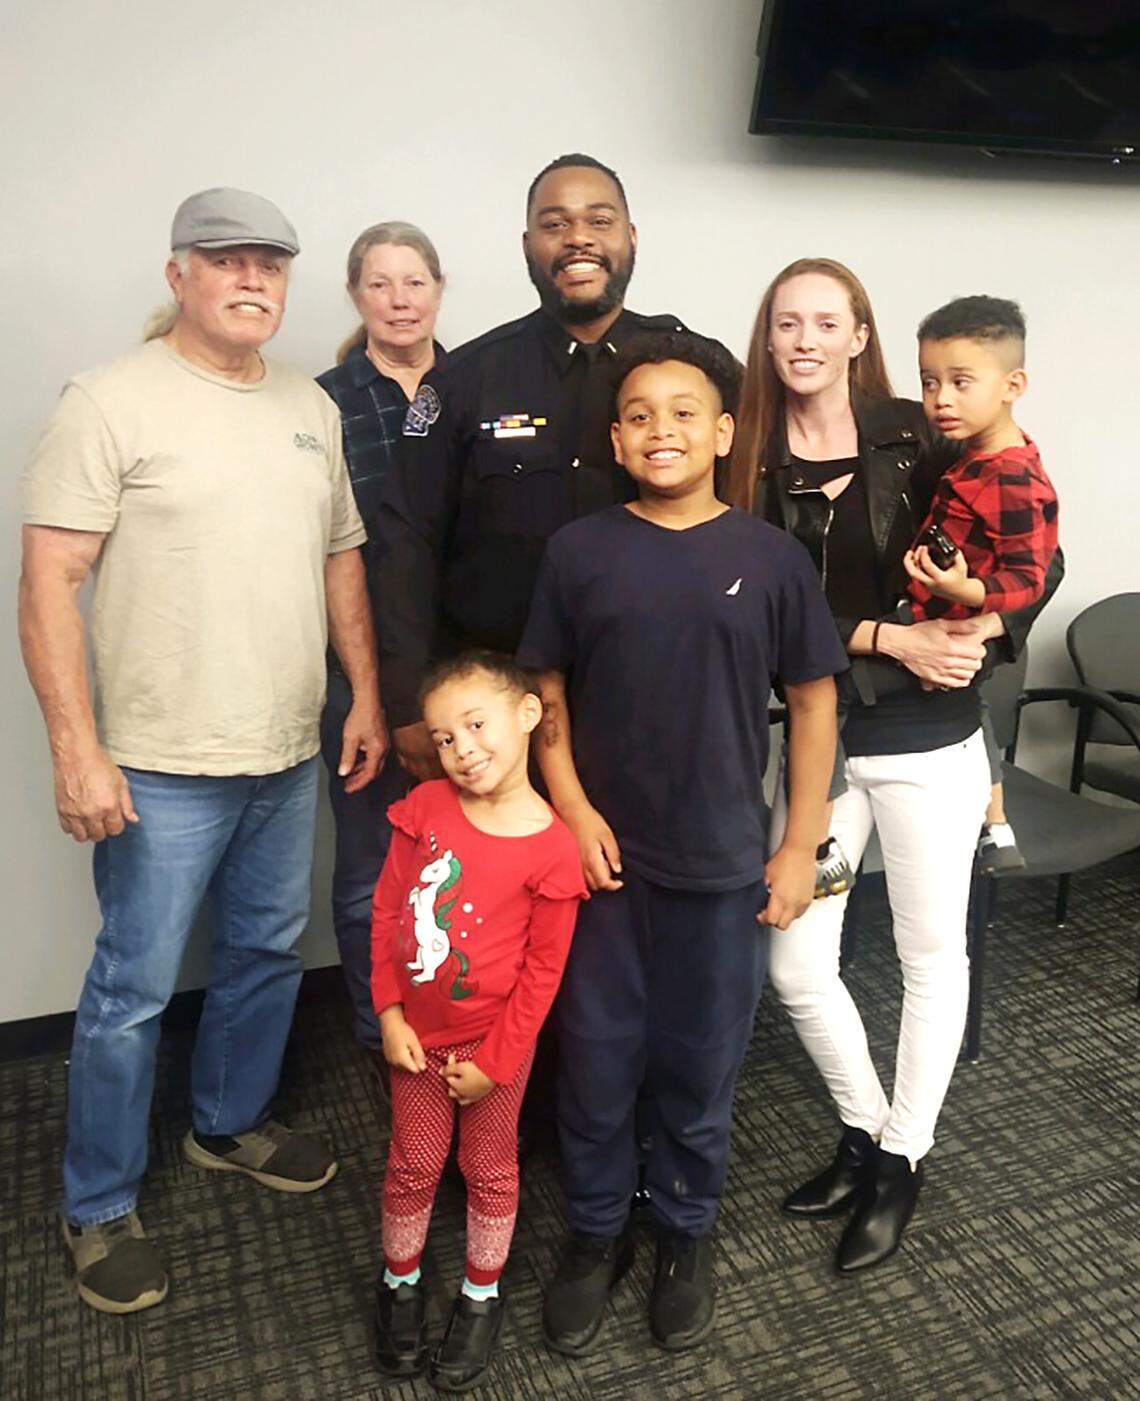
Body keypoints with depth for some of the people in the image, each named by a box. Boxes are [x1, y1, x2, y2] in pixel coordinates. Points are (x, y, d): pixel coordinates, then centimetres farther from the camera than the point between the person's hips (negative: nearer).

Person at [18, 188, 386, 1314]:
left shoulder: (312, 409, 11)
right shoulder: (112, 401, -8)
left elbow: (342, 557, 16)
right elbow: (49, 581, -12)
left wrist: (366, 697, 10)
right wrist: (77, 749, -17)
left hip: (289, 756, 6)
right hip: (161, 768, -6)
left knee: (269, 951, 19)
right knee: (134, 988, 4)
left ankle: (231, 1124, 42)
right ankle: (98, 1208, 26)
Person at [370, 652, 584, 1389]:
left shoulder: (551, 849, -20)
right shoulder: (425, 808, -11)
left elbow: (542, 970, -13)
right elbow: (388, 909, -3)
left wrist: (494, 1061, -10)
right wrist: (390, 1012, -5)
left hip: (495, 1040, -2)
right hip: (418, 1033, 2)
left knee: (490, 1170, 18)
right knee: (413, 1167, 19)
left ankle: (482, 1296, 41)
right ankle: (400, 1283, 44)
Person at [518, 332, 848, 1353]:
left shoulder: (770, 557, -4)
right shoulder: (580, 551, -2)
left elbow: (814, 703, 1)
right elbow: (547, 693, 4)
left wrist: (800, 846, 0)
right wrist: (573, 810, -8)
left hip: (723, 867, 0)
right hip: (602, 857, 1)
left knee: (701, 1066, 14)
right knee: (595, 1059, 13)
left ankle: (686, 1238, 39)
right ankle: (596, 1235, 36)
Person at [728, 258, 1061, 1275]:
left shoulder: (917, 438, -4)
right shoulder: (752, 460, 0)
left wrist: (980, 630, -17)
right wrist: (890, 639, -18)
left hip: (929, 742, -1)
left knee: (933, 954, 10)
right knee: (796, 968, 4)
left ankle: (902, 1160, 32)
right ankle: (864, 1131, 32)